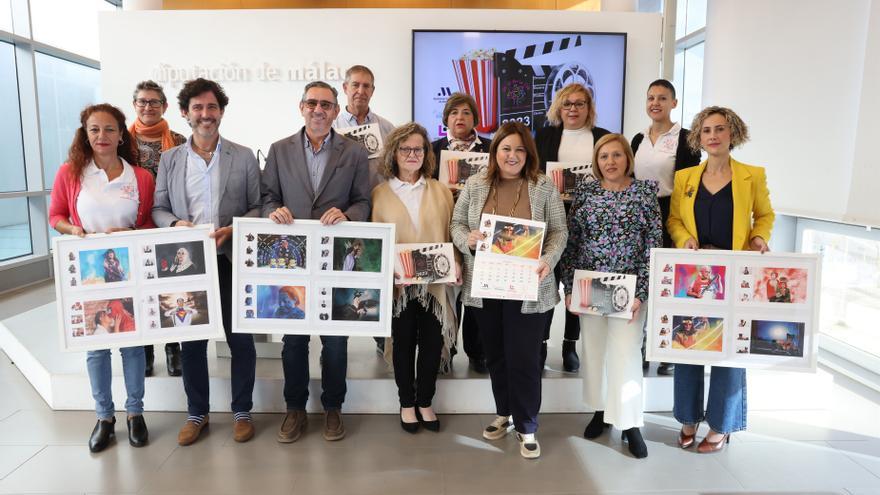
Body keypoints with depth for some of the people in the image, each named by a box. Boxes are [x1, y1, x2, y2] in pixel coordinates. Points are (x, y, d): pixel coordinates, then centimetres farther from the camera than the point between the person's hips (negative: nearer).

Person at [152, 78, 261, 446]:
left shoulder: (244, 157, 3)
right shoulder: (169, 159, 8)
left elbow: (258, 207, 1)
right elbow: (158, 208, 9)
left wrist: (233, 229, -16)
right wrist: (176, 223, -12)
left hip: (233, 260, -2)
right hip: (187, 262, 2)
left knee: (240, 338, 6)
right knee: (191, 340, 11)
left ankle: (242, 411, 23)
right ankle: (196, 413, 28)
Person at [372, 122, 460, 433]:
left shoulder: (441, 192, 7)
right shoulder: (380, 194, 2)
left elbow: (451, 235, 7)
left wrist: (456, 263, -8)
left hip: (435, 281, 2)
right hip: (398, 283, -1)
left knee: (432, 343, 8)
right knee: (403, 343, 10)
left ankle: (425, 402, 28)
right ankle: (406, 404, 28)